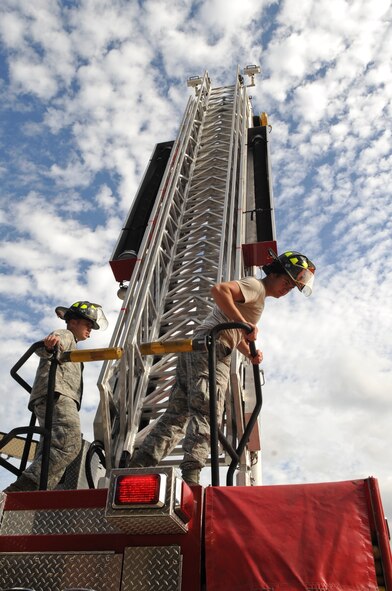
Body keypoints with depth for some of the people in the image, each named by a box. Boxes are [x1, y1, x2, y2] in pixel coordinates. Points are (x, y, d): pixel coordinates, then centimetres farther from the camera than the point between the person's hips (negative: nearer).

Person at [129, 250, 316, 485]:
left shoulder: (257, 296, 30)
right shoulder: (255, 285, -1)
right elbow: (219, 290, -20)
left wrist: (250, 353, 11)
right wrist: (243, 323, -20)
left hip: (194, 350, 10)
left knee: (177, 414, 5)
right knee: (207, 413, -17)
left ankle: (139, 464, 2)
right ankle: (191, 473, -26)